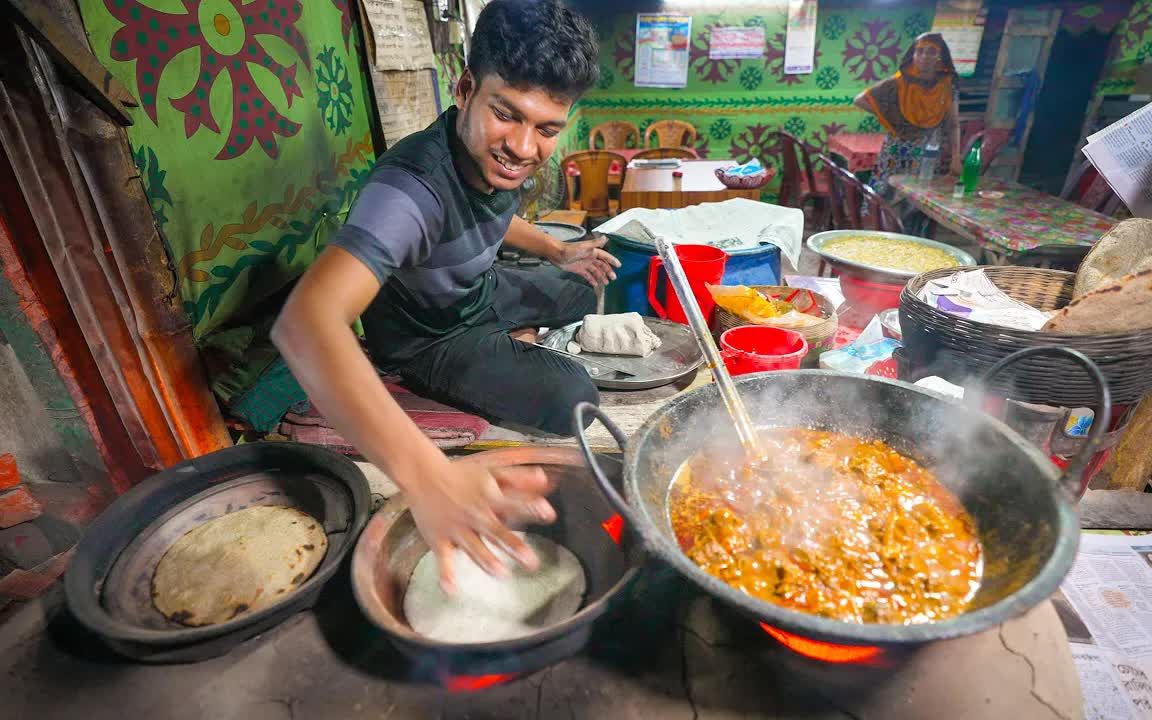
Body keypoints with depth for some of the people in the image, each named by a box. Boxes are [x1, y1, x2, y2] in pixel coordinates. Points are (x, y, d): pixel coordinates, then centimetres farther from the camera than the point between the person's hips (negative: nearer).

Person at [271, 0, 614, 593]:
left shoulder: (497, 156, -16)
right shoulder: (413, 184, -40)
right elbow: (305, 322, -54)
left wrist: (556, 250, 2)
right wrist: (427, 474, -66)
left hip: (483, 295, 7)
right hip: (429, 338, -7)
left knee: (588, 288, 17)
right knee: (572, 399, -20)